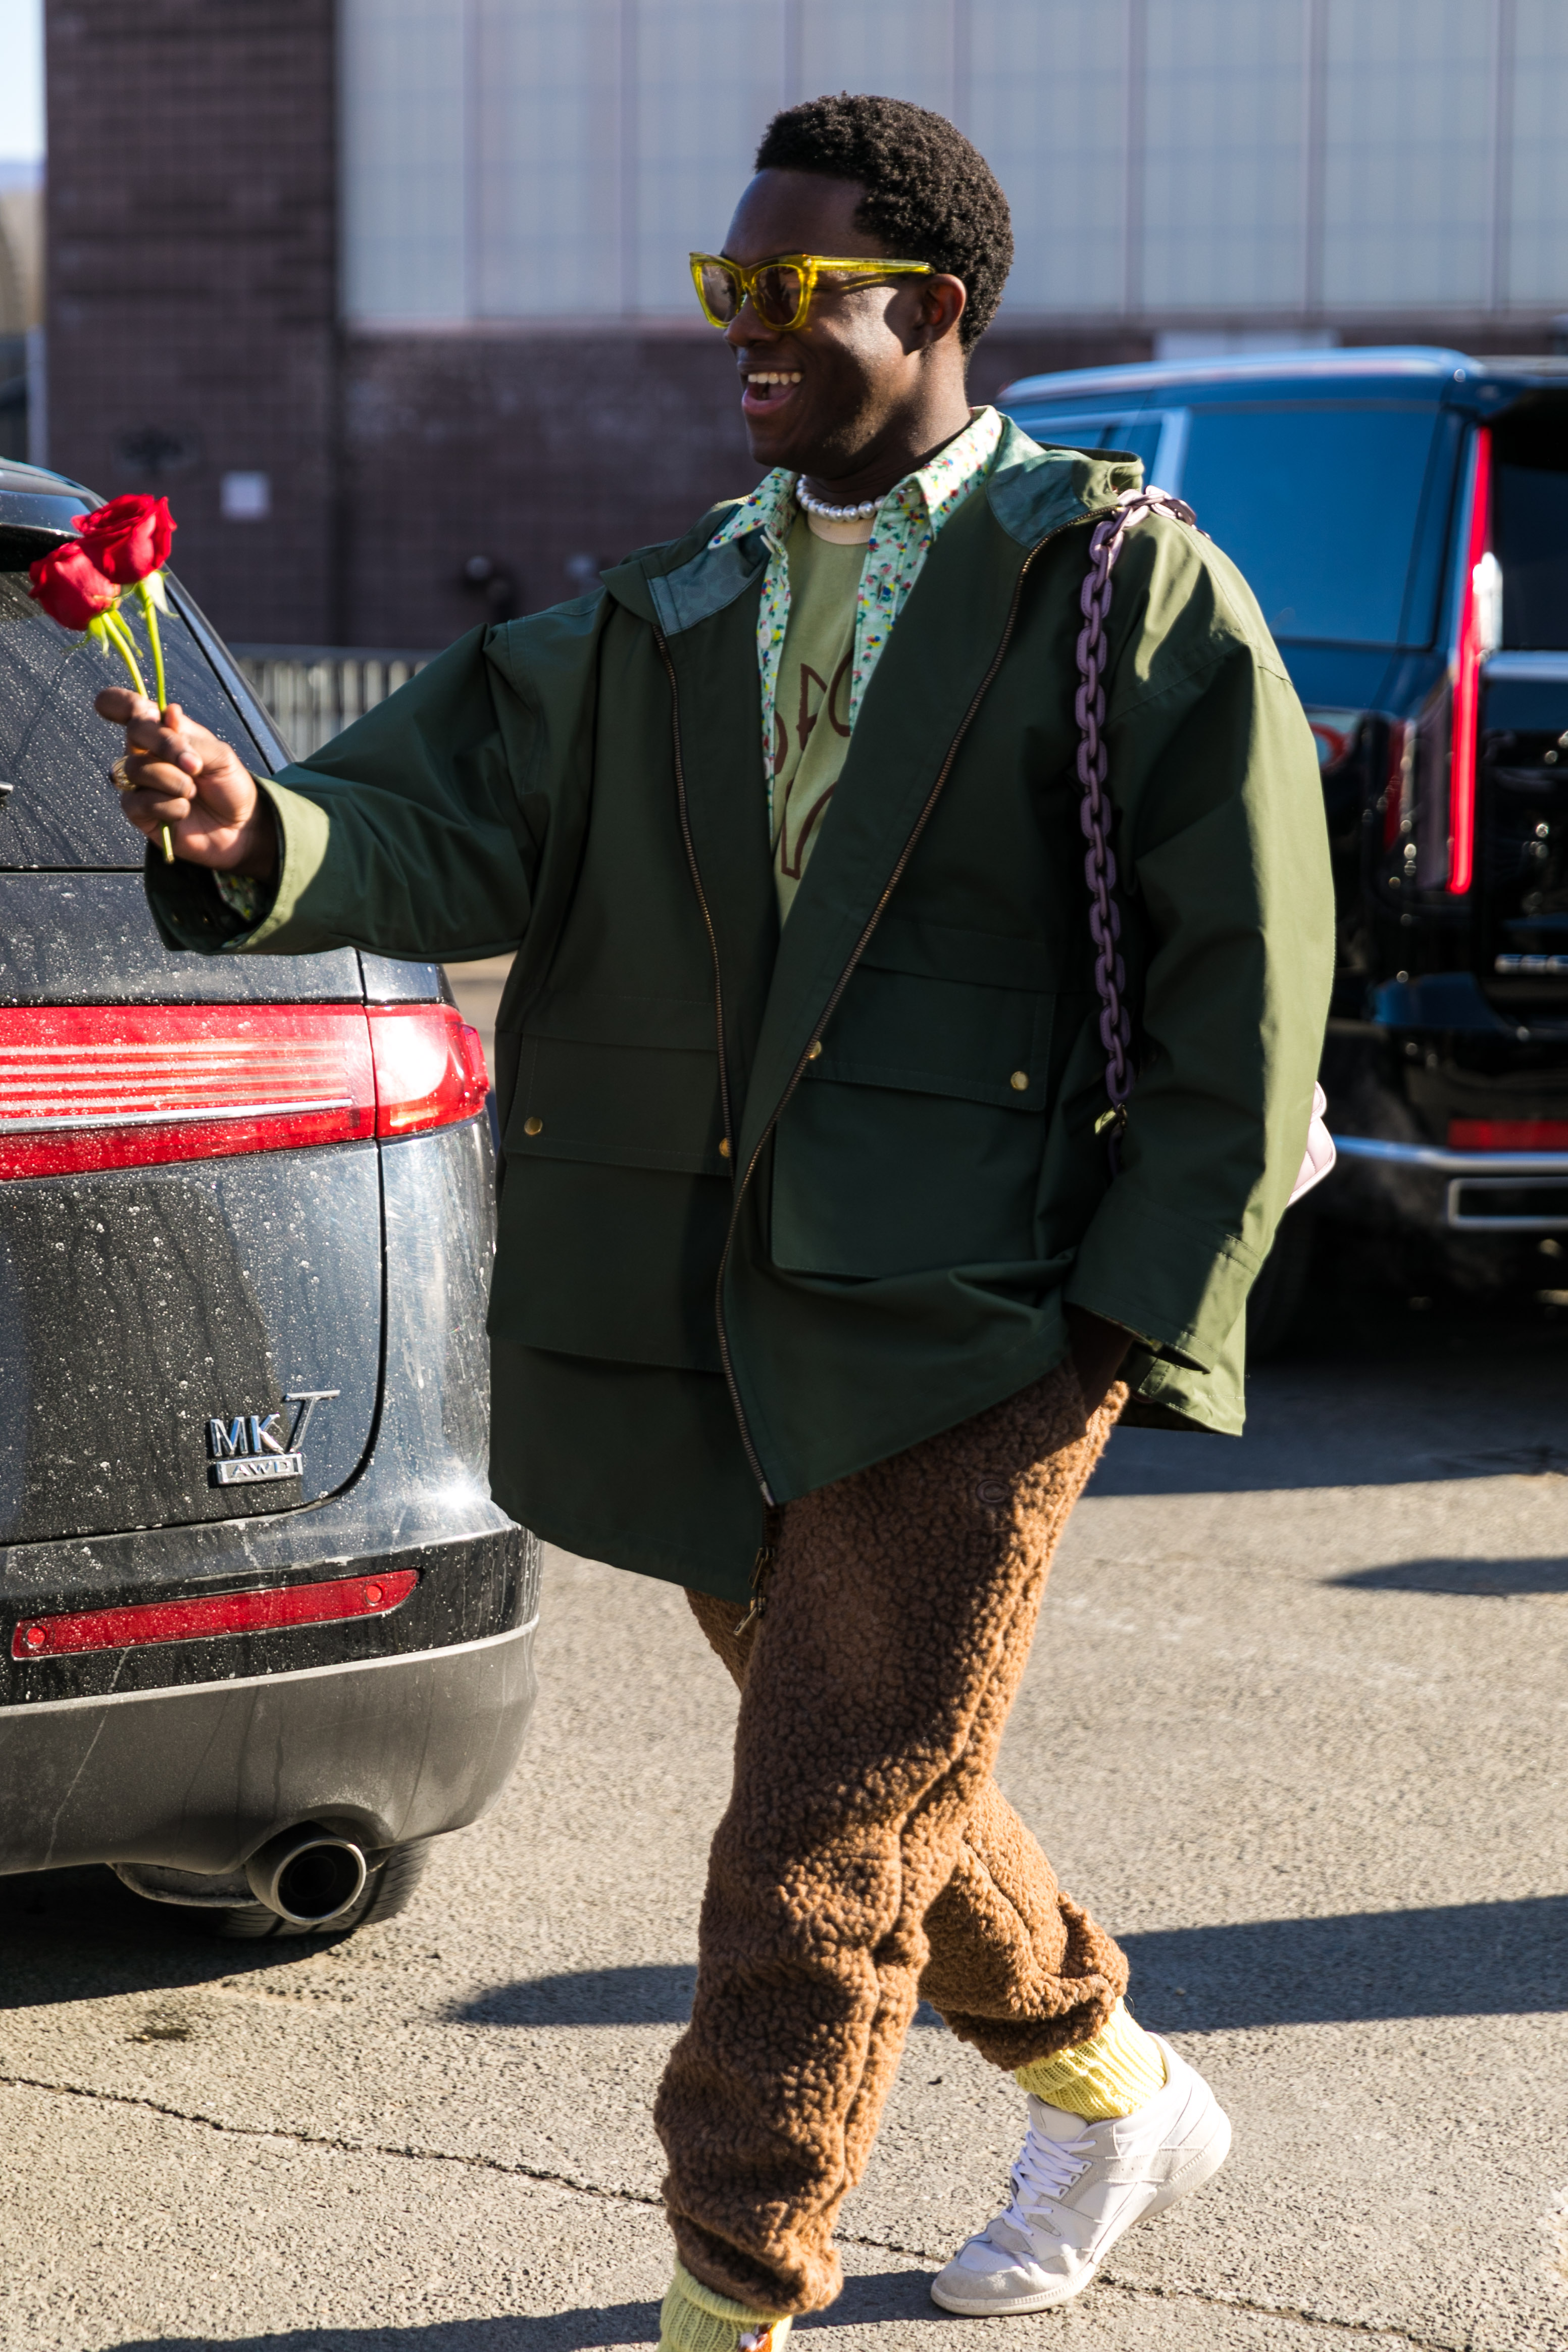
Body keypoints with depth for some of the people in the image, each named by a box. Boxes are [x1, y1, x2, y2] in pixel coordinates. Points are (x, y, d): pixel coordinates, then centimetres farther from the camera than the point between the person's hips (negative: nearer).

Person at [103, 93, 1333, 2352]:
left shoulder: (1131, 596, -4)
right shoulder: (670, 614, 12)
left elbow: (1244, 995, -5)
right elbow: (454, 824, 1)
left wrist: (1136, 1316, -12)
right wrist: (259, 835, -21)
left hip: (962, 1322, -6)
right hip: (708, 1327, 6)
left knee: (820, 1857, -6)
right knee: (882, 1790, 21)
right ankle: (1111, 2101, 45)